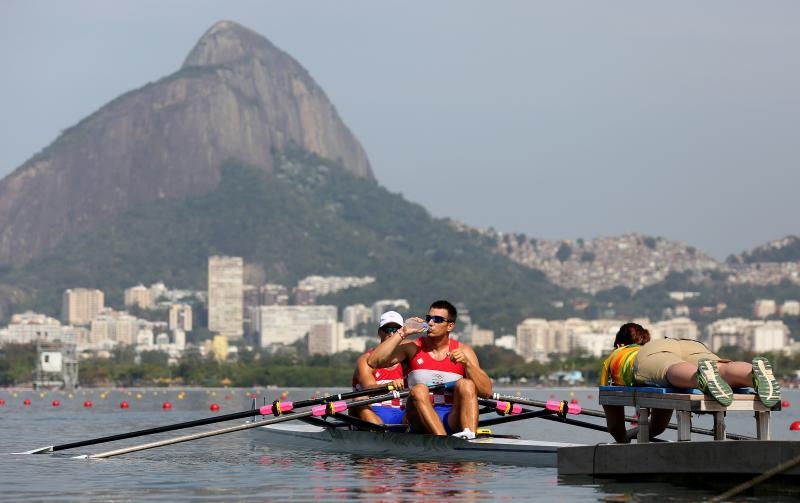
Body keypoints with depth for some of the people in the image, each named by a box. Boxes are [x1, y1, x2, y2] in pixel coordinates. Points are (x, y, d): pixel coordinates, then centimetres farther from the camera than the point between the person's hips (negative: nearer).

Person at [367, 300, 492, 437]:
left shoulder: (462, 351, 9)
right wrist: (402, 333, -6)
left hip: (453, 420, 1)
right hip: (421, 421, -1)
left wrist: (466, 363, -15)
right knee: (418, 389, -28)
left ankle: (469, 435, -46)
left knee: (465, 384, -22)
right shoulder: (412, 348, 9)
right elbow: (373, 362, -7)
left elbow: (487, 391, 0)